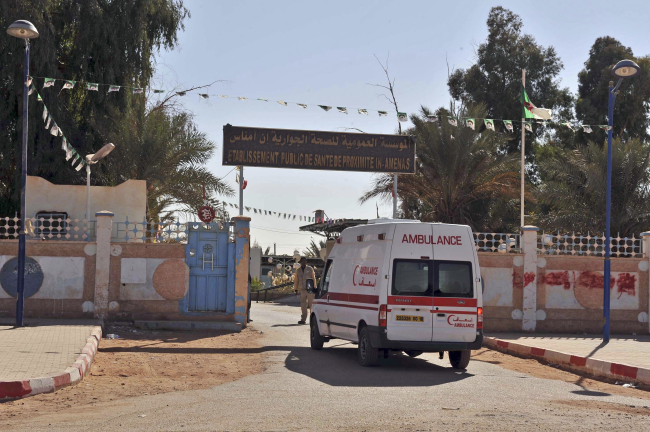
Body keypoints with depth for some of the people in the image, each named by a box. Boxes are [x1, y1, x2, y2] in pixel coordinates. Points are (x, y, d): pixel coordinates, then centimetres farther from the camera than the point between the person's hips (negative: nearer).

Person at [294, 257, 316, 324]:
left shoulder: (310, 269, 5)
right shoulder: (298, 271, 13)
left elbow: (313, 278, 4)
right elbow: (296, 281, 17)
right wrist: (296, 289, 12)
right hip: (302, 290, 3)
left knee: (311, 304, -2)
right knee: (303, 305, 2)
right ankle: (303, 319, 5)